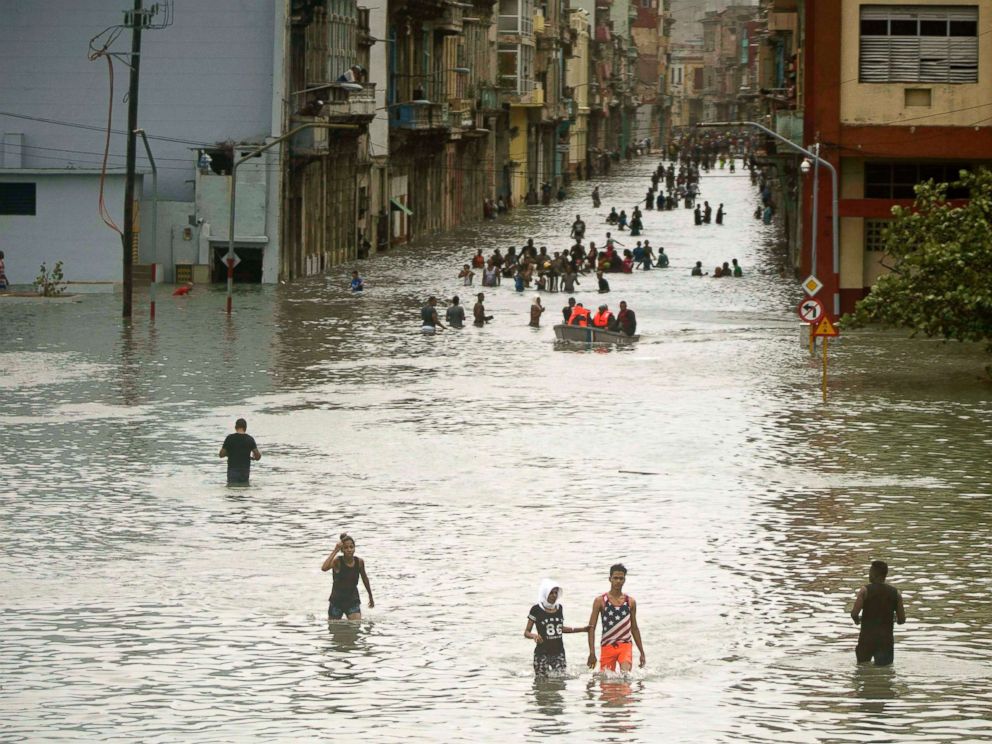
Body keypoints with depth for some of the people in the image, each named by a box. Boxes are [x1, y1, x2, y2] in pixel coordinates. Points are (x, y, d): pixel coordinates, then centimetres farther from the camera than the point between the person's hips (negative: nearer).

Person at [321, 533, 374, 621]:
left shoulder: (359, 562, -7)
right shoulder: (337, 561, -15)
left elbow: (364, 578, 12)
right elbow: (324, 568, -37)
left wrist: (370, 597, 24)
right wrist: (335, 551, -35)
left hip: (353, 601, 1)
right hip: (337, 601, -1)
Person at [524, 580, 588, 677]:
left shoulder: (559, 608, 9)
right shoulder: (536, 610, -5)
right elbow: (526, 632, -1)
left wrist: (582, 629, 20)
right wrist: (533, 636, -24)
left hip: (558, 652, 4)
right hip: (542, 653, -4)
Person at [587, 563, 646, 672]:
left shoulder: (630, 602, 9)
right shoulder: (600, 601, 1)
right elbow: (591, 628, -1)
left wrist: (642, 652, 17)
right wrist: (592, 653, -9)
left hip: (625, 646, 1)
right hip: (607, 647, -1)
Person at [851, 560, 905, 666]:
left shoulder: (865, 590, -6)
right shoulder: (895, 593, 2)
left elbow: (854, 613, -16)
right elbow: (902, 620, 1)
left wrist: (857, 620, 7)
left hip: (867, 638, -2)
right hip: (886, 639, 2)